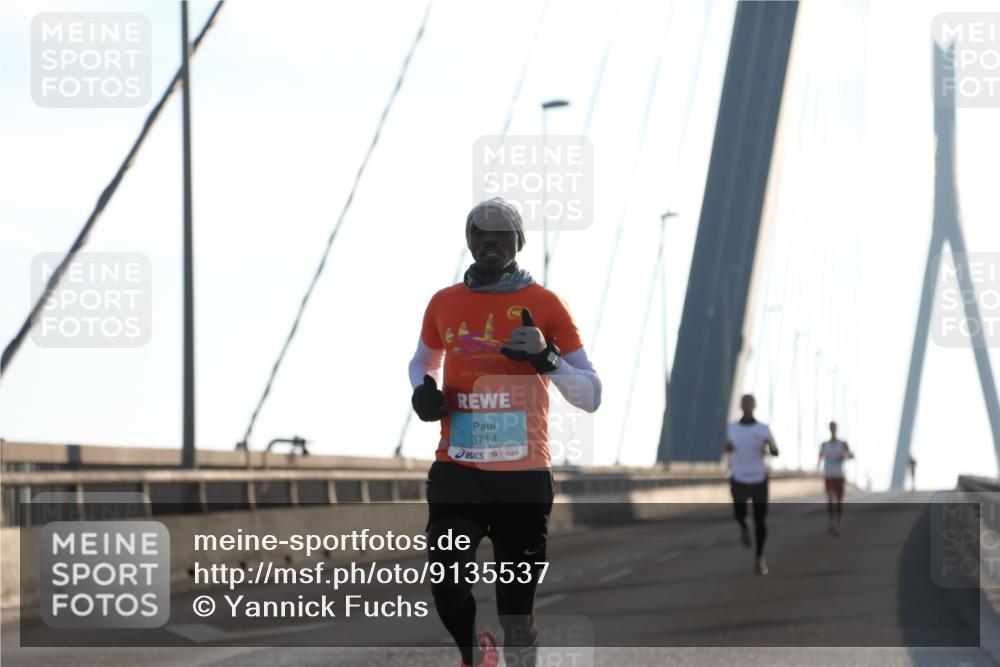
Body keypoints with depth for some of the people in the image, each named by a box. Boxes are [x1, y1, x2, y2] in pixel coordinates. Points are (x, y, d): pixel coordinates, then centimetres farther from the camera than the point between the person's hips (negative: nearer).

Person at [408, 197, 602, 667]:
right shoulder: (444, 303, 9)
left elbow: (591, 396, 1)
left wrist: (546, 360, -17)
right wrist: (423, 392, 6)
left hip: (524, 477, -1)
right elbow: (422, 362, 29)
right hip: (457, 471, 1)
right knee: (447, 577, -23)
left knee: (517, 612, 3)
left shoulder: (544, 305, 2)